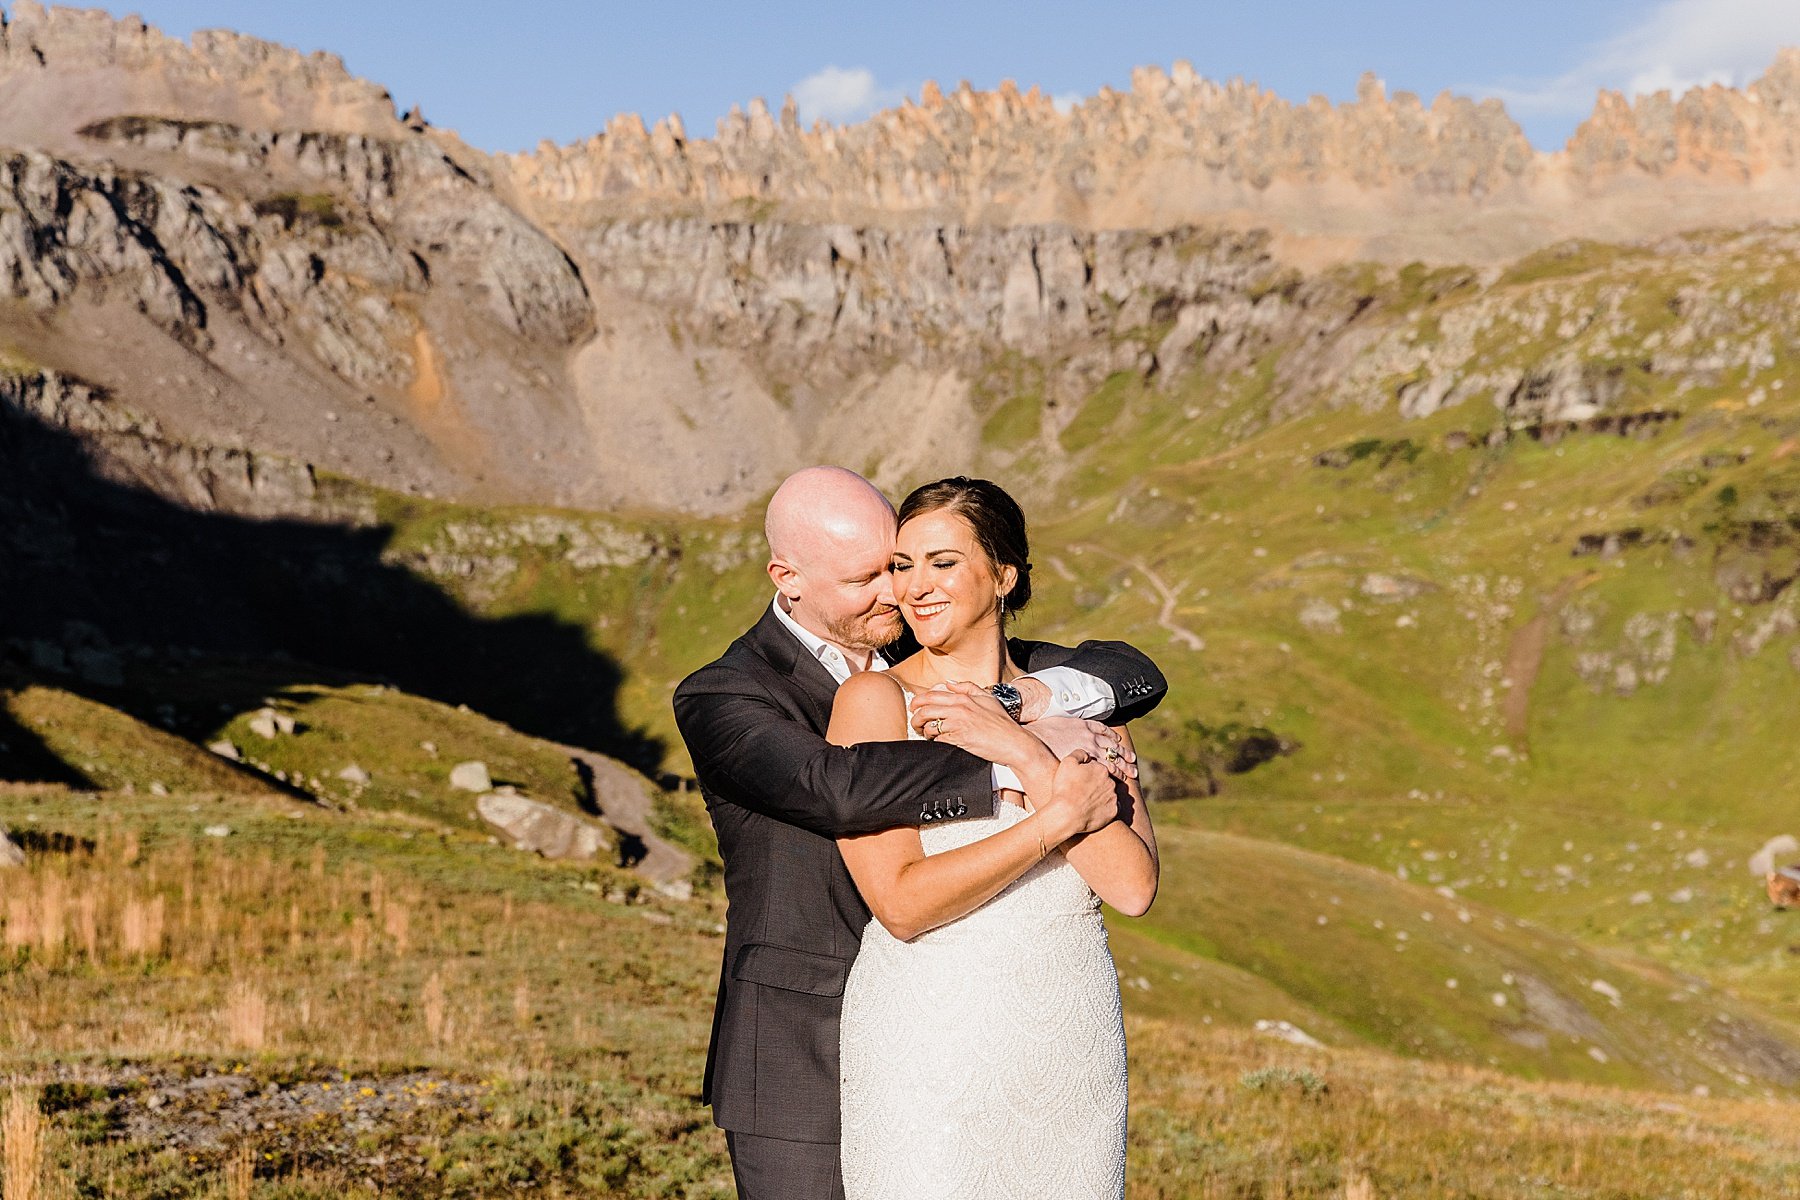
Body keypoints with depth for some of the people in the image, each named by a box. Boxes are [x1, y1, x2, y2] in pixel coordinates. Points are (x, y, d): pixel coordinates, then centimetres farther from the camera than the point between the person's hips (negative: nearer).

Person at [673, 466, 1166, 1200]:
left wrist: (1022, 701, -22)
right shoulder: (720, 702, -12)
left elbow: (1132, 677, -1)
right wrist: (1033, 767, -33)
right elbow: (840, 788, -33)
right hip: (806, 1081, -5)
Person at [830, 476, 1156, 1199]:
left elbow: (1133, 887, -7)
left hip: (1075, 1051, 4)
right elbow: (901, 903, -15)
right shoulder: (875, 700, -5)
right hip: (932, 1051, -4)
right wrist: (1056, 816, -16)